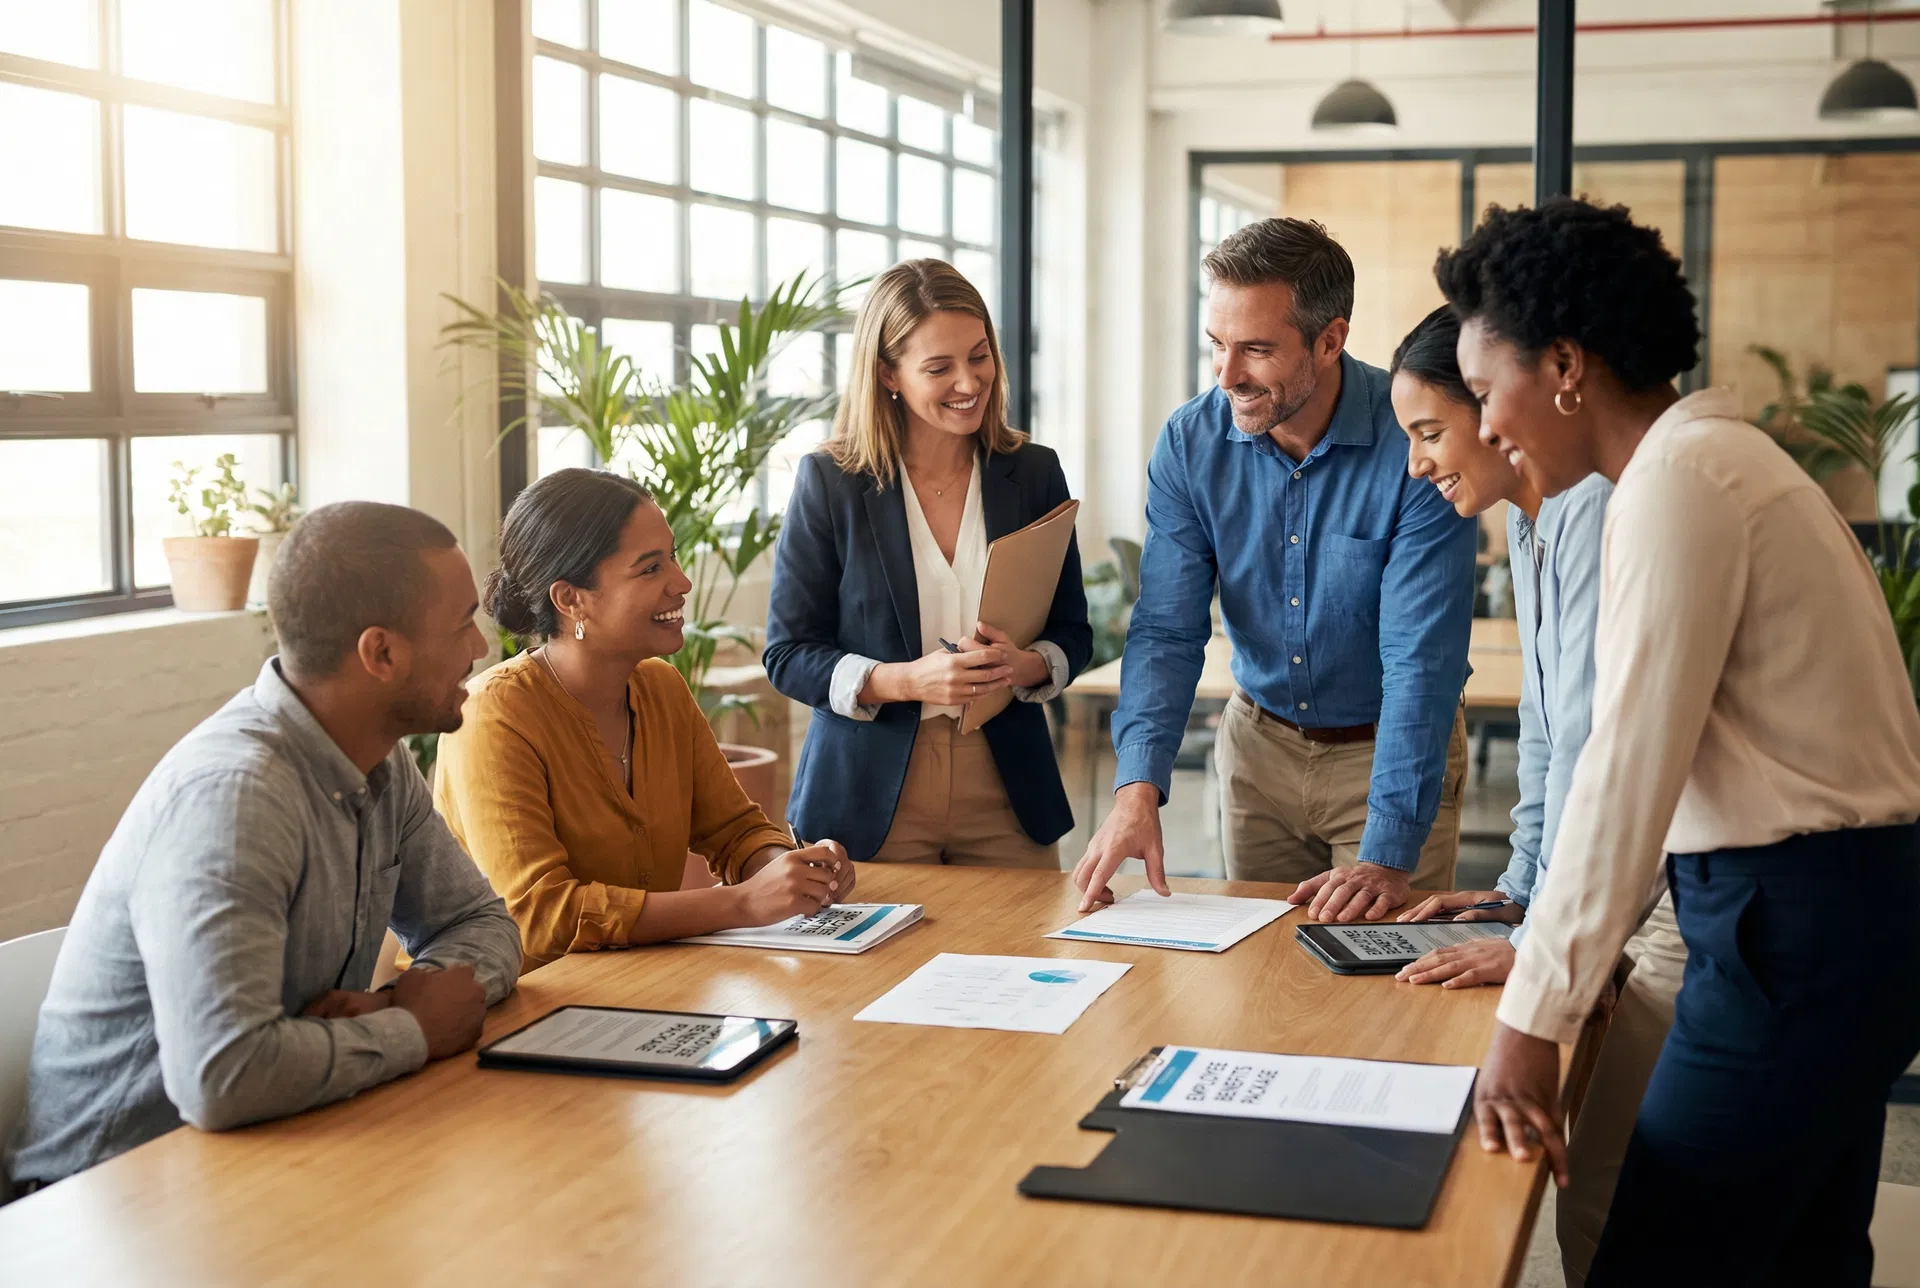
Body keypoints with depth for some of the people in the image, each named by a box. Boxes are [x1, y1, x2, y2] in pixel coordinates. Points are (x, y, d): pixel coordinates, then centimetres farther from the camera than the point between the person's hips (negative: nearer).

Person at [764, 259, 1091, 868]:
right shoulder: (829, 481, -4)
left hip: (1005, 795, 3)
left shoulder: (1033, 473, 4)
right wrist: (907, 680, -20)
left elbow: (1072, 634, 9)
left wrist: (1026, 666, -14)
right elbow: (787, 654, -4)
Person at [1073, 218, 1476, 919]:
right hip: (1259, 743, 4)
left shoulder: (1415, 446, -24)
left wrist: (1387, 855, -32)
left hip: (1391, 749, -3)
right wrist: (1138, 786, -28)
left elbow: (1421, 663, -27)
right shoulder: (1191, 441, -11)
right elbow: (1167, 631, -12)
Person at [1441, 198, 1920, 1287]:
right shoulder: (1724, 459, 16)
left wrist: (1534, 1021, -19)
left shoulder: (1678, 483, -15)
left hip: (1795, 931, -10)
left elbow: (1630, 771, -20)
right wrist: (1549, 941, 20)